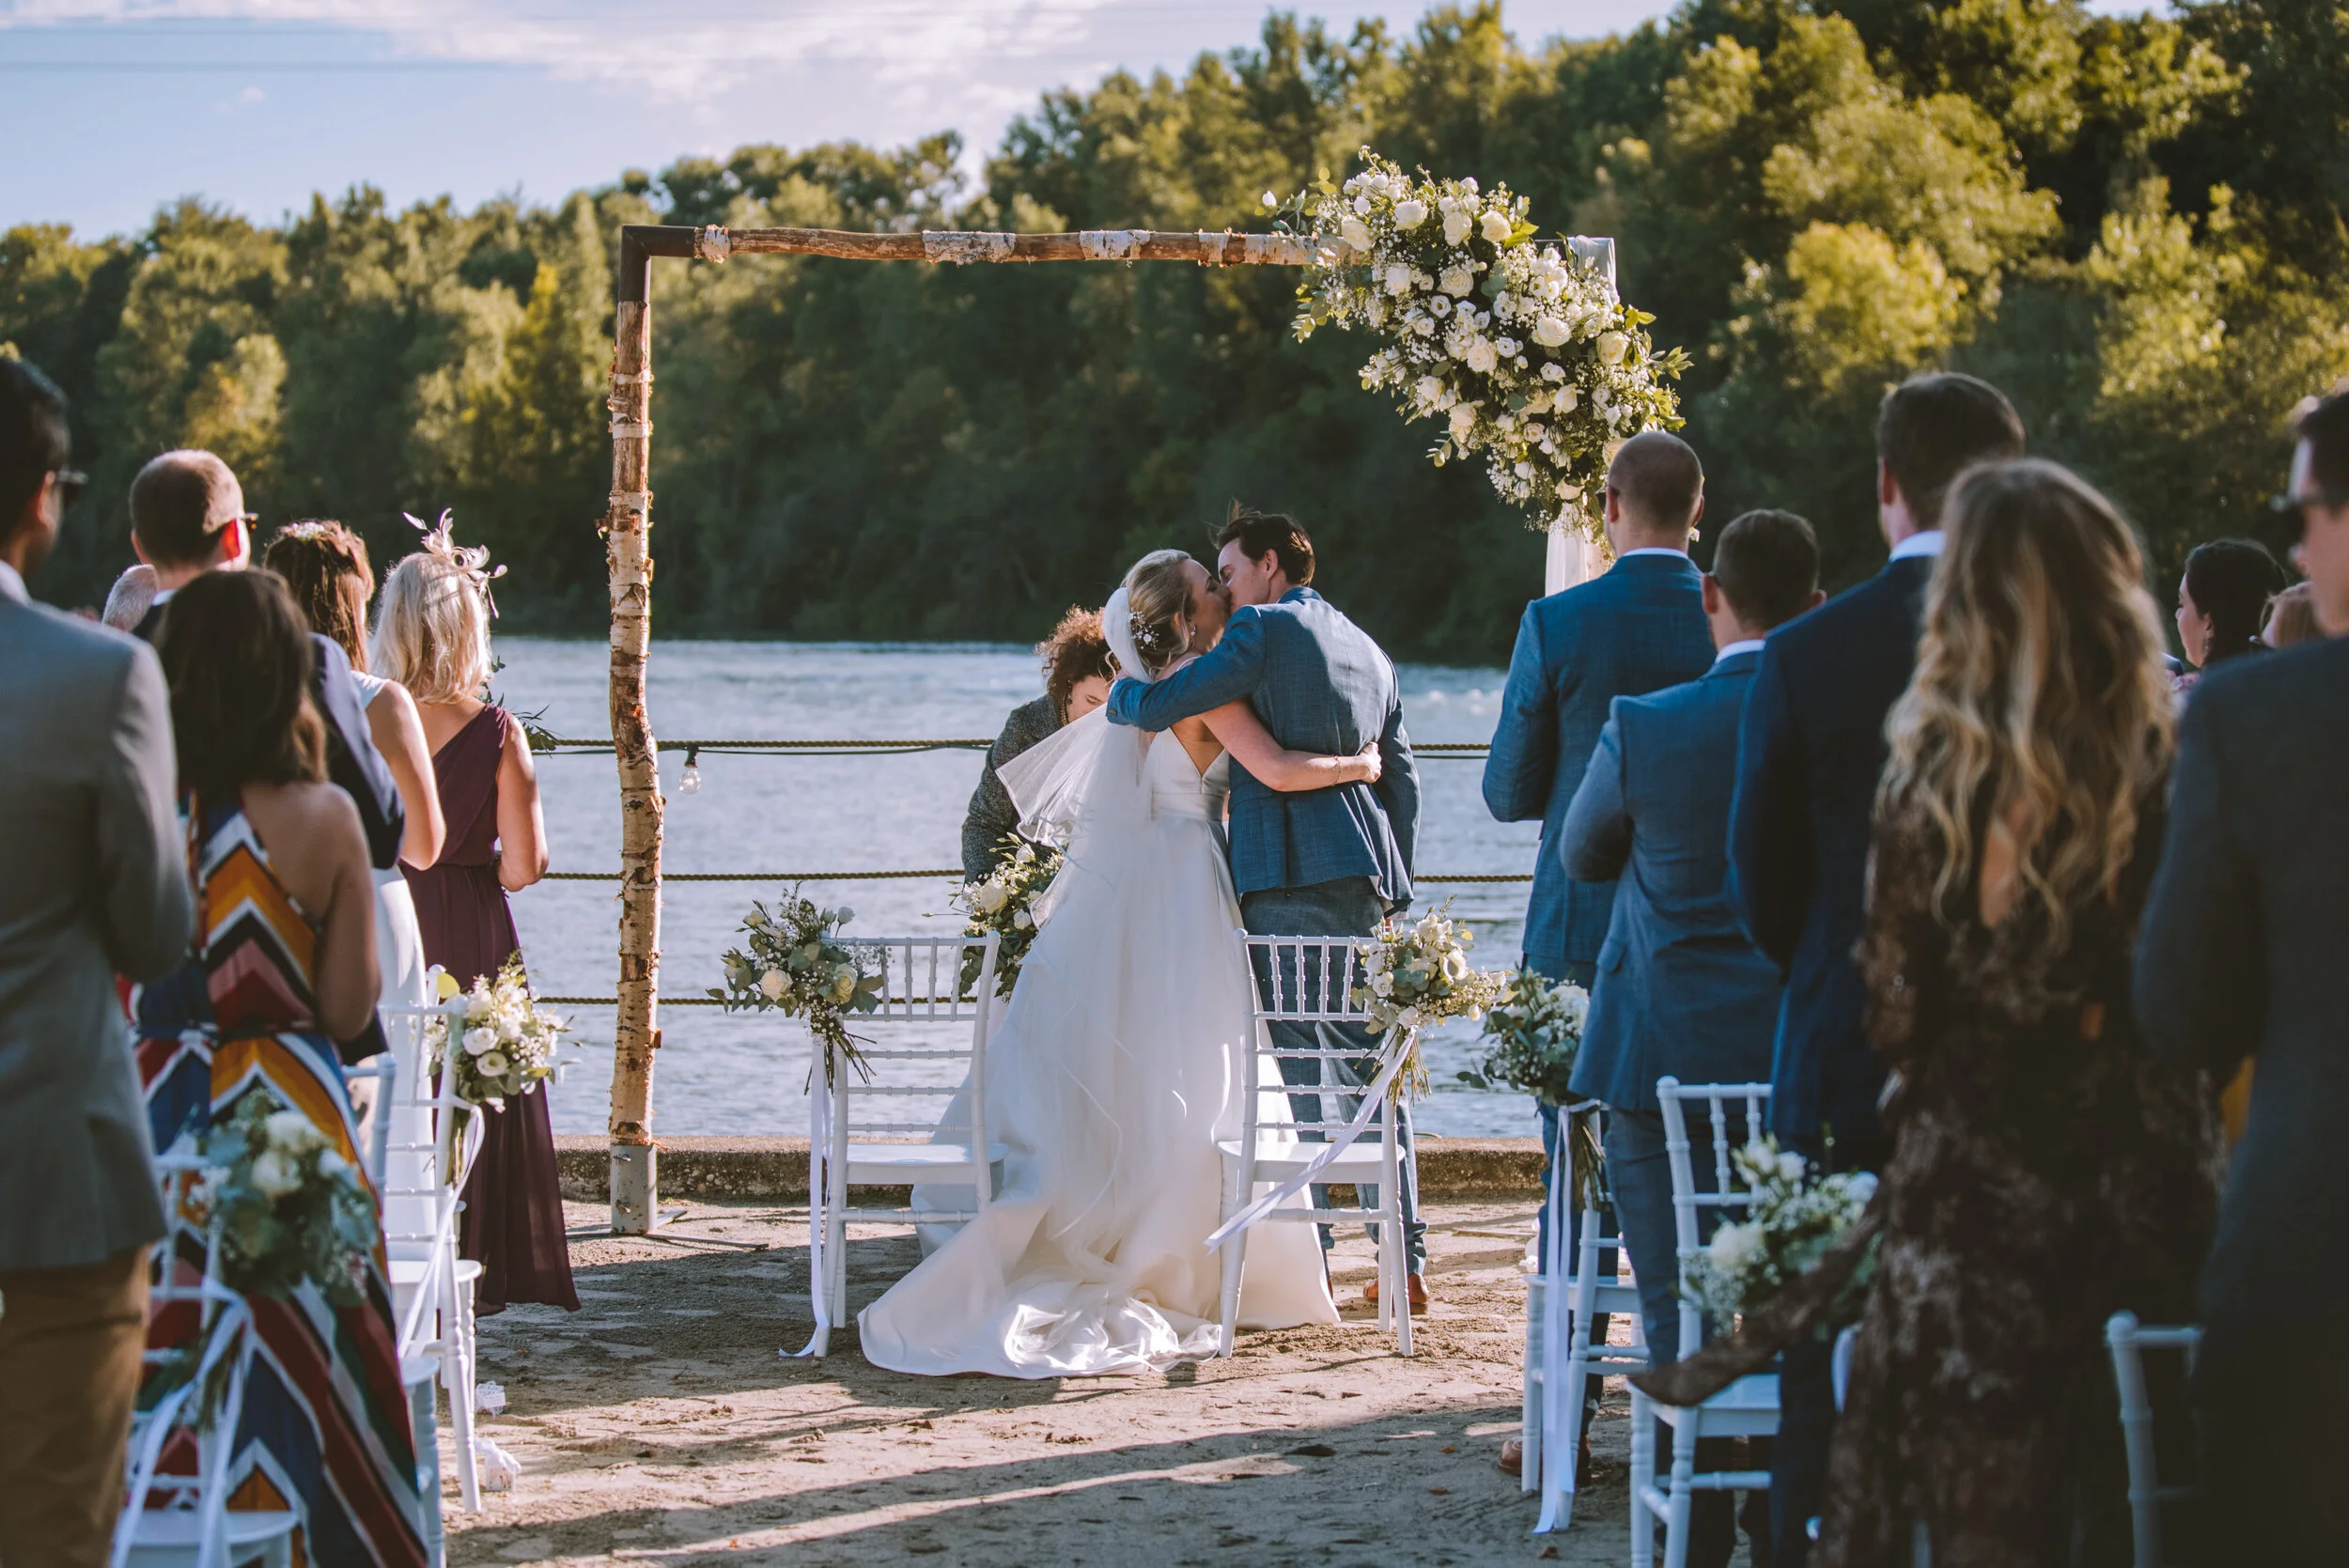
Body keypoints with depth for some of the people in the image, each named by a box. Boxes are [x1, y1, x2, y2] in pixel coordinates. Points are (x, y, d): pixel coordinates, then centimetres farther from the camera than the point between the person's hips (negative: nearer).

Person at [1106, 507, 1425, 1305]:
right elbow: (1400, 778, 21)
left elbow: (1157, 707, -9)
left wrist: (1120, 691, 13)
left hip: (1290, 874, -7)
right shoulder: (1369, 651, 20)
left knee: (1299, 1066, -4)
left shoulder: (1264, 631, -5)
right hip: (1364, 878, 7)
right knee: (1368, 1064, 10)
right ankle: (1405, 1259, 8)